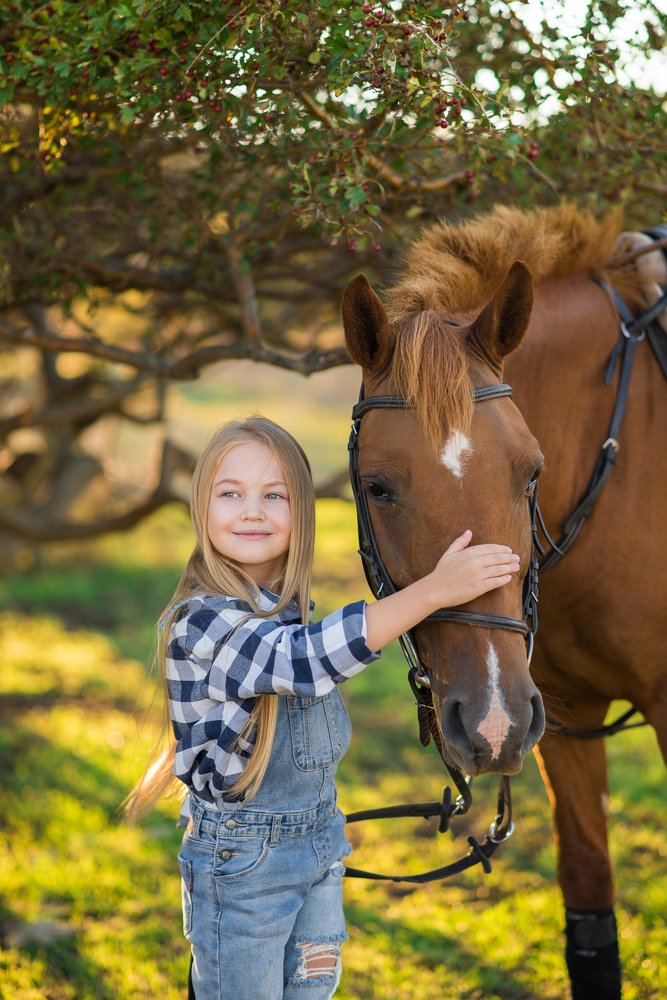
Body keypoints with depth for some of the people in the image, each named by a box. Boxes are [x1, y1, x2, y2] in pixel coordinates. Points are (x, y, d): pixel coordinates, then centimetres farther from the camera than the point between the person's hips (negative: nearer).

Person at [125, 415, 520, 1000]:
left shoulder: (294, 610, 3)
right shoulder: (201, 622, -24)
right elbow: (306, 658, -38)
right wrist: (432, 590, -42)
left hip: (321, 844, 8)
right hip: (241, 860, -7)